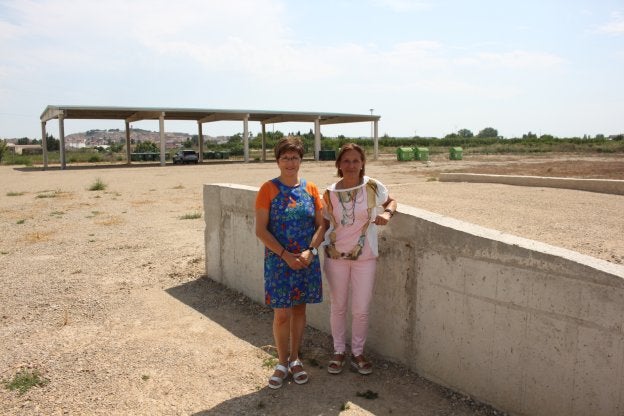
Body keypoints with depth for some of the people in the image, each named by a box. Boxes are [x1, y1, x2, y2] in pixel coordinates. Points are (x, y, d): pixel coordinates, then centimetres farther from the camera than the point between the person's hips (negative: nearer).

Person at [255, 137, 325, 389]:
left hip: (307, 262, 3)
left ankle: (295, 359, 30)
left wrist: (310, 251, -13)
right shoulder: (269, 189, -6)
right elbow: (261, 230, -9)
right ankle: (282, 363, 22)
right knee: (281, 314, 2)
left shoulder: (310, 189, 3)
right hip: (278, 261, -3)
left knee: (299, 310, 13)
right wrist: (286, 255, -16)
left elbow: (321, 225, 3)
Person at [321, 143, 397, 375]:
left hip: (365, 257, -1)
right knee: (338, 307, 12)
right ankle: (339, 351, 31)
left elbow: (391, 201, 10)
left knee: (361, 310, 5)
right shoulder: (330, 193, -4)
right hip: (336, 256, 1)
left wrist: (387, 213, -11)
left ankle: (358, 352, 27)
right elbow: (325, 223, 7)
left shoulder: (373, 187, -8)